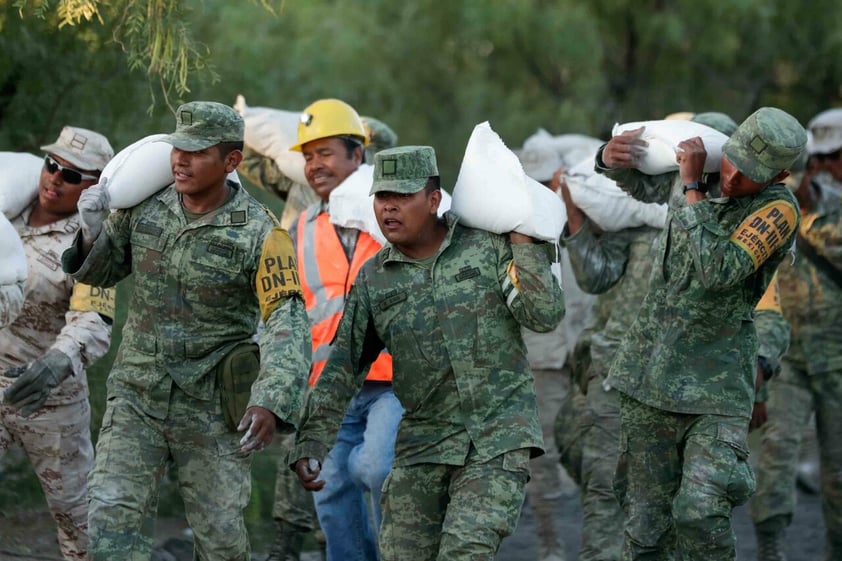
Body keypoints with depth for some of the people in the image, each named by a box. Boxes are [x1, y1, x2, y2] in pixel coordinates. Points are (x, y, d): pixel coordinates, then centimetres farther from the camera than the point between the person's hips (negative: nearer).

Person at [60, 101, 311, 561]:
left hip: (210, 409, -3)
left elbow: (288, 325, -23)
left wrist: (271, 402, -39)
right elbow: (101, 271, 14)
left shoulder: (259, 234, -15)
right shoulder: (144, 207, -1)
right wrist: (92, 231, -10)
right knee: (113, 522, -10)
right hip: (136, 397, 3)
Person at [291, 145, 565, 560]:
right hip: (424, 438, 4)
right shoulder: (372, 280, 4)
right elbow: (343, 368, 5)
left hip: (499, 434, -3)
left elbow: (545, 315, -10)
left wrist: (522, 240, -11)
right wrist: (310, 444, -4)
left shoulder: (488, 247, -3)